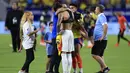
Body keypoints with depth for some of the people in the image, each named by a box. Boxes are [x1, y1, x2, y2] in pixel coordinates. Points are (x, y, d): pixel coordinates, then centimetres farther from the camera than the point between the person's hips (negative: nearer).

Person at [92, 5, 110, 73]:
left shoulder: (101, 17, -12)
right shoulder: (100, 17, 19)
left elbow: (105, 26, -26)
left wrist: (103, 36, -25)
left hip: (100, 40, -10)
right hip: (99, 40, 10)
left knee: (94, 55, -11)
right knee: (100, 55, 13)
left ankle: (105, 67, -12)